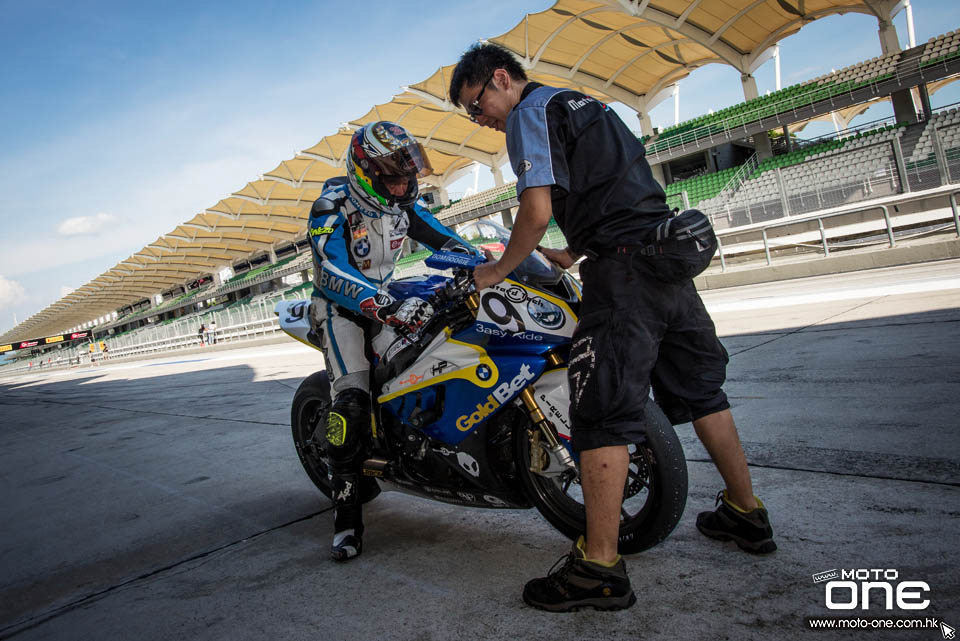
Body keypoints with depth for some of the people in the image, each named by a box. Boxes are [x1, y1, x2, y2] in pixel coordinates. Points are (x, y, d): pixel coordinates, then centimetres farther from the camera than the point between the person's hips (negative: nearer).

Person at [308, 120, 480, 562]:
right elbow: (335, 274, -35)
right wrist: (390, 308, -50)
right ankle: (346, 512, -15)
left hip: (385, 298, 7)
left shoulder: (403, 206, 0)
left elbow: (443, 238, 6)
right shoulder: (332, 209, -21)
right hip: (341, 308, -7)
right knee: (353, 399, -21)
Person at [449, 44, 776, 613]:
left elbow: (538, 212, -13)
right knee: (699, 389, 16)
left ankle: (601, 568, -4)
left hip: (624, 268, -9)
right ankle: (746, 513, 28)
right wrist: (575, 255, 29)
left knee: (604, 409, -9)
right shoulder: (582, 103, 26)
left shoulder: (529, 112, -1)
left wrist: (499, 271, 0)